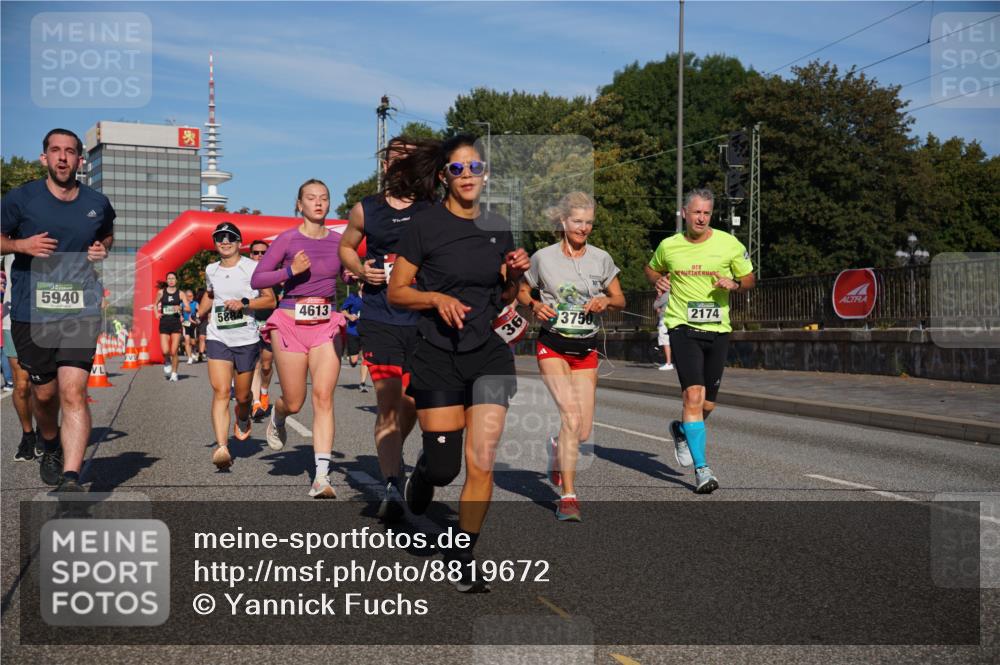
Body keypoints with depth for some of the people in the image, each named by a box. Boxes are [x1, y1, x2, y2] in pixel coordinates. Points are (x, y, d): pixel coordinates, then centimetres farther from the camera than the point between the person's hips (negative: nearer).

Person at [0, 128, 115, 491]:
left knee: (73, 393, -13)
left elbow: (108, 234, 27)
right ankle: (51, 446, 44)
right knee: (44, 392, 12)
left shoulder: (97, 203, 6)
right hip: (31, 311, 0)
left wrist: (103, 249, 4)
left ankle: (71, 478, -16)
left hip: (81, 311, 0)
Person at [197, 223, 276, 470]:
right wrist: (201, 313, 18)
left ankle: (242, 421, 45)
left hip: (246, 339, -2)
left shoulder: (251, 267, -3)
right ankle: (221, 448, -22)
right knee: (220, 392, -14)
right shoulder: (211, 270, 10)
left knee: (242, 395, 10)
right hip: (218, 338, 2)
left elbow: (270, 300, -5)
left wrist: (244, 303, -17)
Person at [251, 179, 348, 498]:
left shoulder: (339, 241, 6)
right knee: (294, 403, 5)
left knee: (323, 396, -12)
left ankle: (322, 476, -14)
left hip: (326, 325, 2)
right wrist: (291, 271, -17)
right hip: (290, 324, -1)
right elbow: (256, 280, -3)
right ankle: (276, 416, 44)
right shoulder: (287, 239, -3)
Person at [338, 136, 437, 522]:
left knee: (412, 403, 11)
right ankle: (392, 489, -6)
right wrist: (361, 269, 3)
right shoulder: (365, 210, 6)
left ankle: (391, 457, 39)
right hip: (380, 320, -1)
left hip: (423, 320, 1)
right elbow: (346, 247, 22)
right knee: (388, 404, -8)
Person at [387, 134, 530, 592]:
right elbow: (396, 292, -2)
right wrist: (436, 298, -19)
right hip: (438, 357, -2)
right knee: (444, 467, 1)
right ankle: (422, 473, 40)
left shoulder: (498, 228, 8)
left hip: (489, 355, 3)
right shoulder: (425, 225, -5)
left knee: (481, 462, -5)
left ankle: (463, 558, 12)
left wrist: (516, 274, -4)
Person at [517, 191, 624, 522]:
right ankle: (568, 496, -13)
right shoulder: (543, 257, -2)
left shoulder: (601, 259, 4)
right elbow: (522, 291, 10)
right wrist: (535, 305, -10)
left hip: (586, 349, 3)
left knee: (583, 431, 3)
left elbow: (620, 299, 12)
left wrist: (606, 301, -10)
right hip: (552, 346, -3)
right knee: (571, 415, -21)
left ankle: (556, 447, 41)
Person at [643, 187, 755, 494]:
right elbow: (651, 269, 23)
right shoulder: (668, 246, 3)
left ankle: (681, 430, 42)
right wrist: (658, 281, 0)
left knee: (708, 405, 7)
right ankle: (701, 469, -12)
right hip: (683, 327, -2)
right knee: (694, 395, -17)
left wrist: (734, 284, -11)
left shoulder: (729, 244, 1)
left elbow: (750, 278, 11)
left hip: (718, 330, 2)